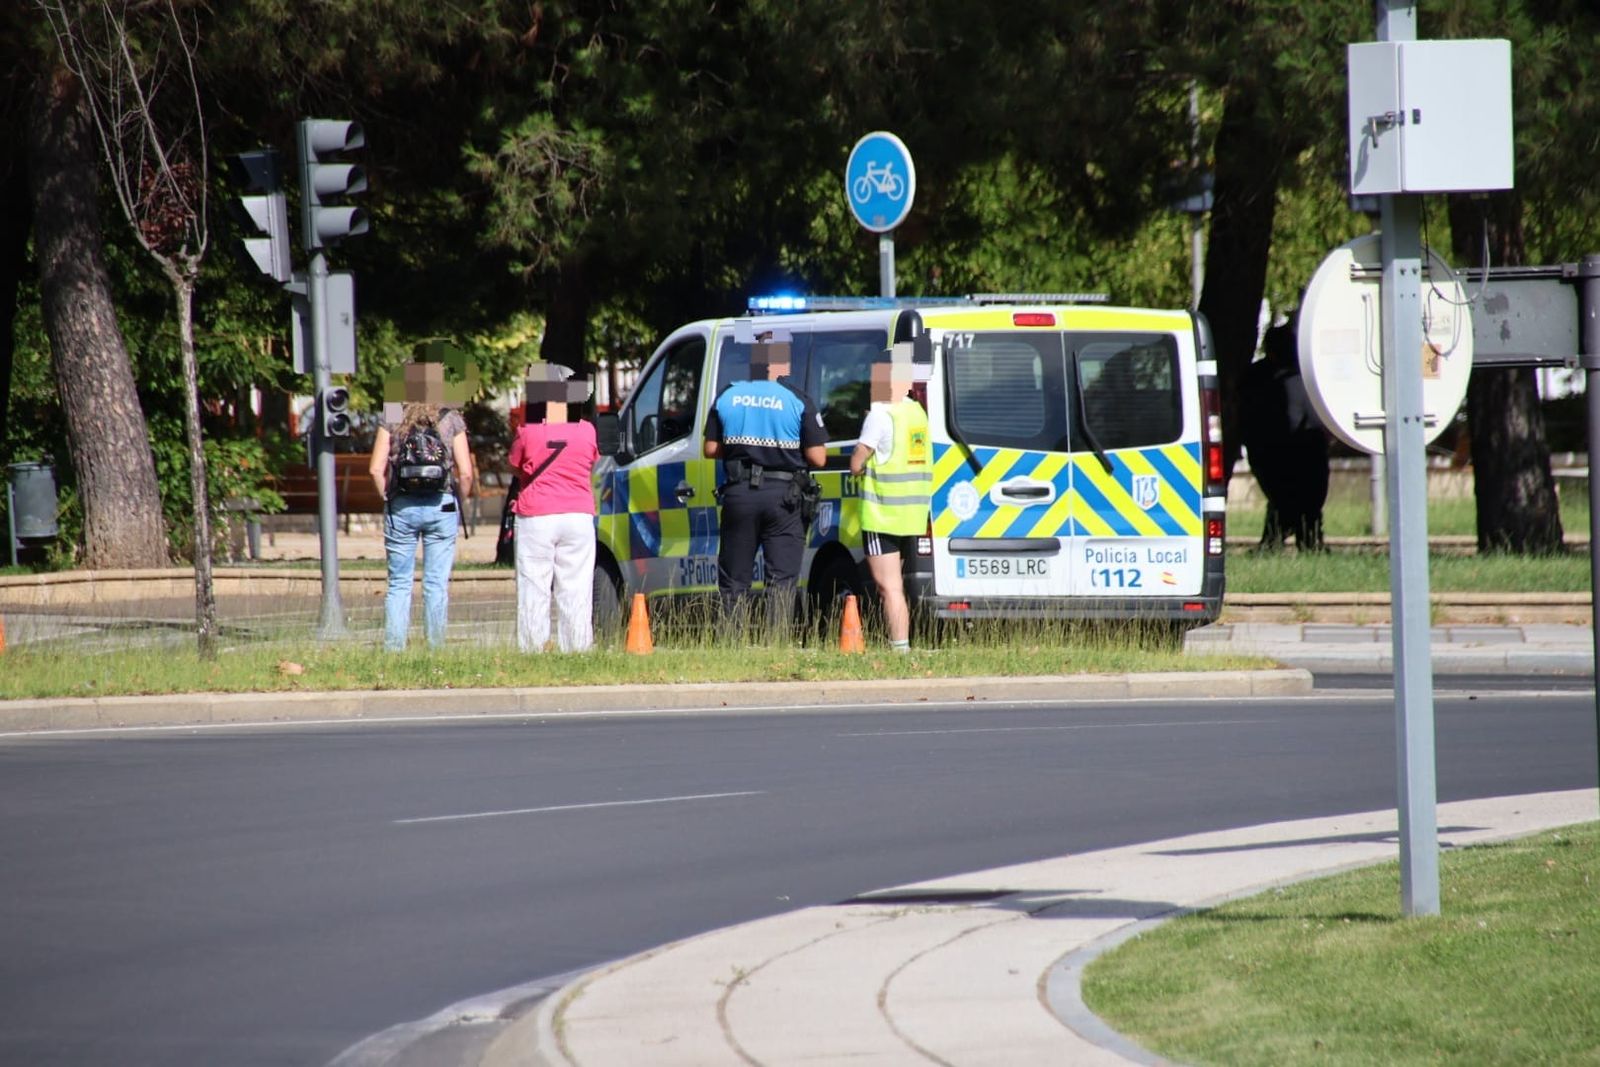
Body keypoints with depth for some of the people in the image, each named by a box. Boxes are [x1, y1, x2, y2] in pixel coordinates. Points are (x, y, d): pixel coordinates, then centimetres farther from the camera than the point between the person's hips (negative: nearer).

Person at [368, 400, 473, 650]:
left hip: (401, 507, 0)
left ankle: (393, 647, 2)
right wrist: (459, 503, 10)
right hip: (441, 505, 0)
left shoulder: (392, 419, 1)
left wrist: (387, 498, 8)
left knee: (399, 583, 6)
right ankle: (435, 647, 3)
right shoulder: (451, 421, 0)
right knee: (437, 583, 4)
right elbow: (465, 472, -5)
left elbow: (376, 469, -5)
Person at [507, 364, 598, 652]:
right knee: (575, 590, 5)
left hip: (536, 517, -2)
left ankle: (532, 646, 1)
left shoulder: (528, 434, -8)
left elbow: (515, 467, 6)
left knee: (533, 588, 2)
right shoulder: (586, 432, -1)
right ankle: (576, 645, 3)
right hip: (578, 517, 2)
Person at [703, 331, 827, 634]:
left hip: (738, 494, 3)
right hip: (782, 496, -3)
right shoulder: (797, 401, -6)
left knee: (734, 579, 11)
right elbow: (817, 457, -8)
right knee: (781, 578, 0)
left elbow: (711, 449, 8)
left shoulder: (727, 397, 4)